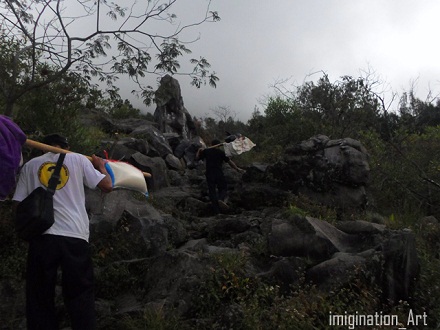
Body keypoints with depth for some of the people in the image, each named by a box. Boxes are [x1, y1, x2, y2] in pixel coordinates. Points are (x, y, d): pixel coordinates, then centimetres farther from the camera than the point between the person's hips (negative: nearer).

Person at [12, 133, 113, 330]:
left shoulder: (30, 166, 15)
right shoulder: (78, 159, 11)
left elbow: (19, 204, 10)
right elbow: (107, 185, 9)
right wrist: (100, 165, 26)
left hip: (41, 237, 1)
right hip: (75, 236, -1)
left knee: (40, 297, 9)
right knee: (80, 296, 6)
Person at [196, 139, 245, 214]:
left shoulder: (206, 151, 7)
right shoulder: (220, 152, 2)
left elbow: (197, 158, 14)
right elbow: (229, 161, 0)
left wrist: (199, 151, 28)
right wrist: (237, 169, 7)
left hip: (209, 175, 2)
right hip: (219, 174, -2)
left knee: (212, 191, 7)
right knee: (223, 189, 13)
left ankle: (216, 211, 2)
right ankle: (221, 199, -21)